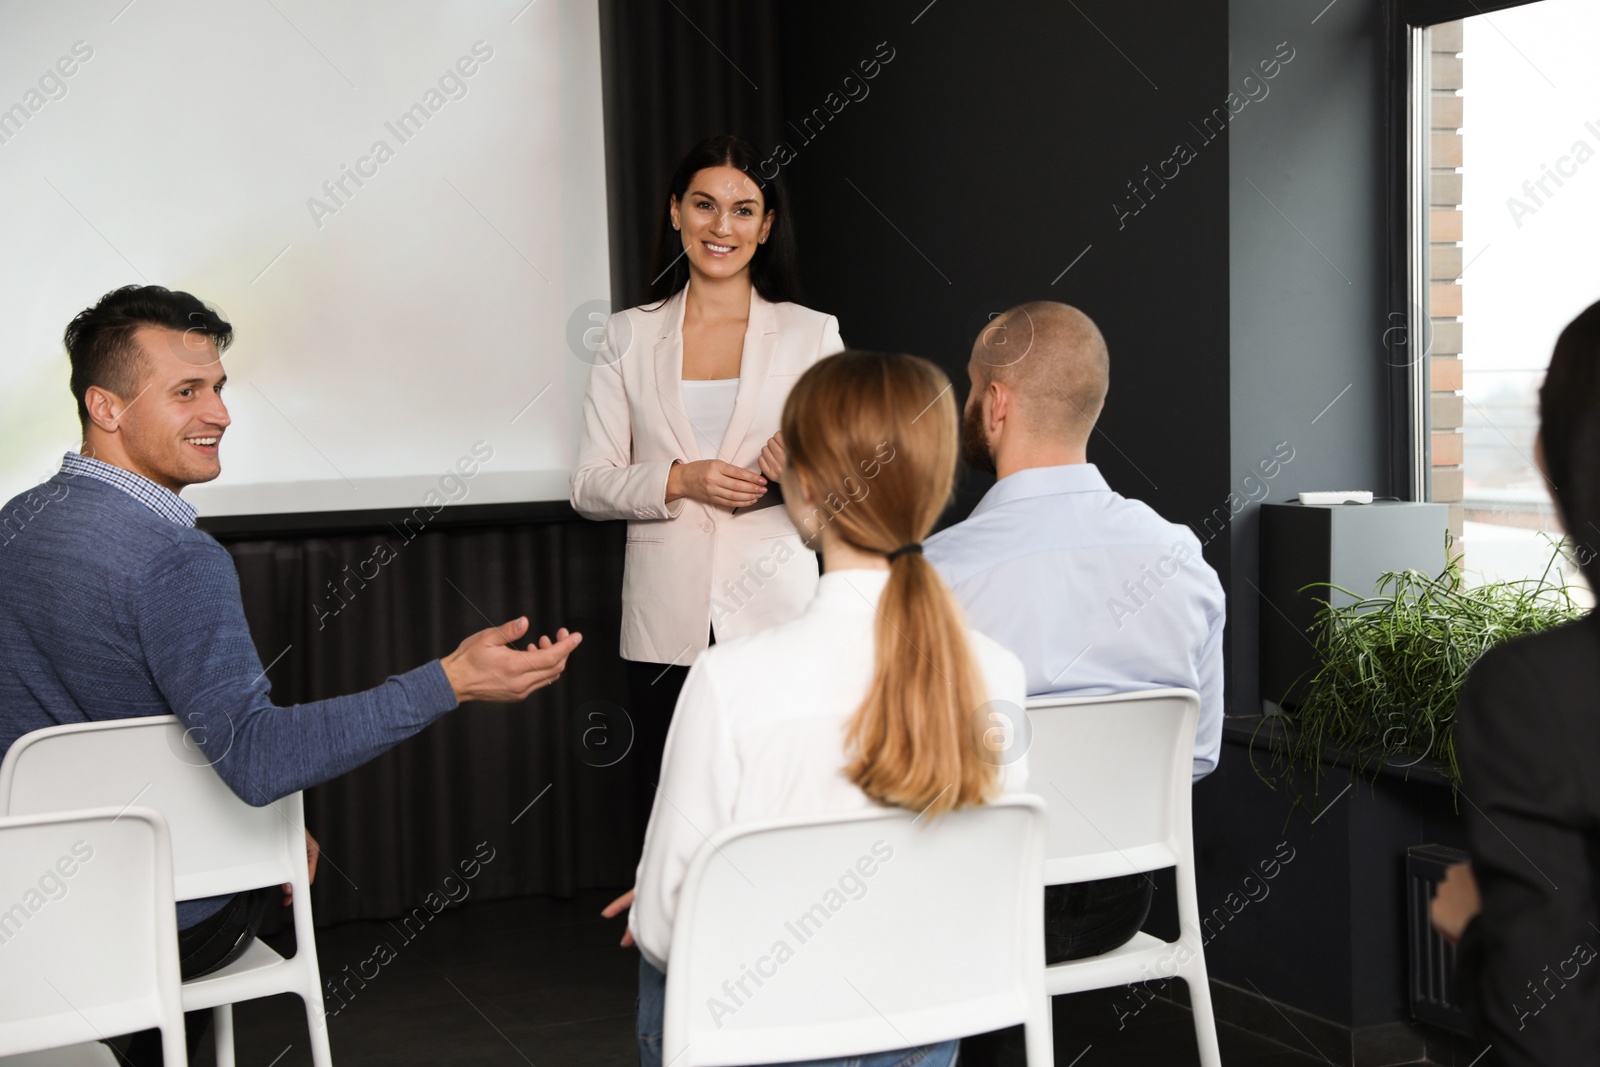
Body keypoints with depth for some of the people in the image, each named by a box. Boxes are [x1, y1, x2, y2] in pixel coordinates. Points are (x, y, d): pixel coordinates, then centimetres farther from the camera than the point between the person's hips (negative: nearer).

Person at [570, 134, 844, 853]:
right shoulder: (630, 338, 9)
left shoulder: (812, 334, 6)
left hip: (777, 618, -1)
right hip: (665, 630, 1)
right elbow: (590, 485, 5)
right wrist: (678, 480, -11)